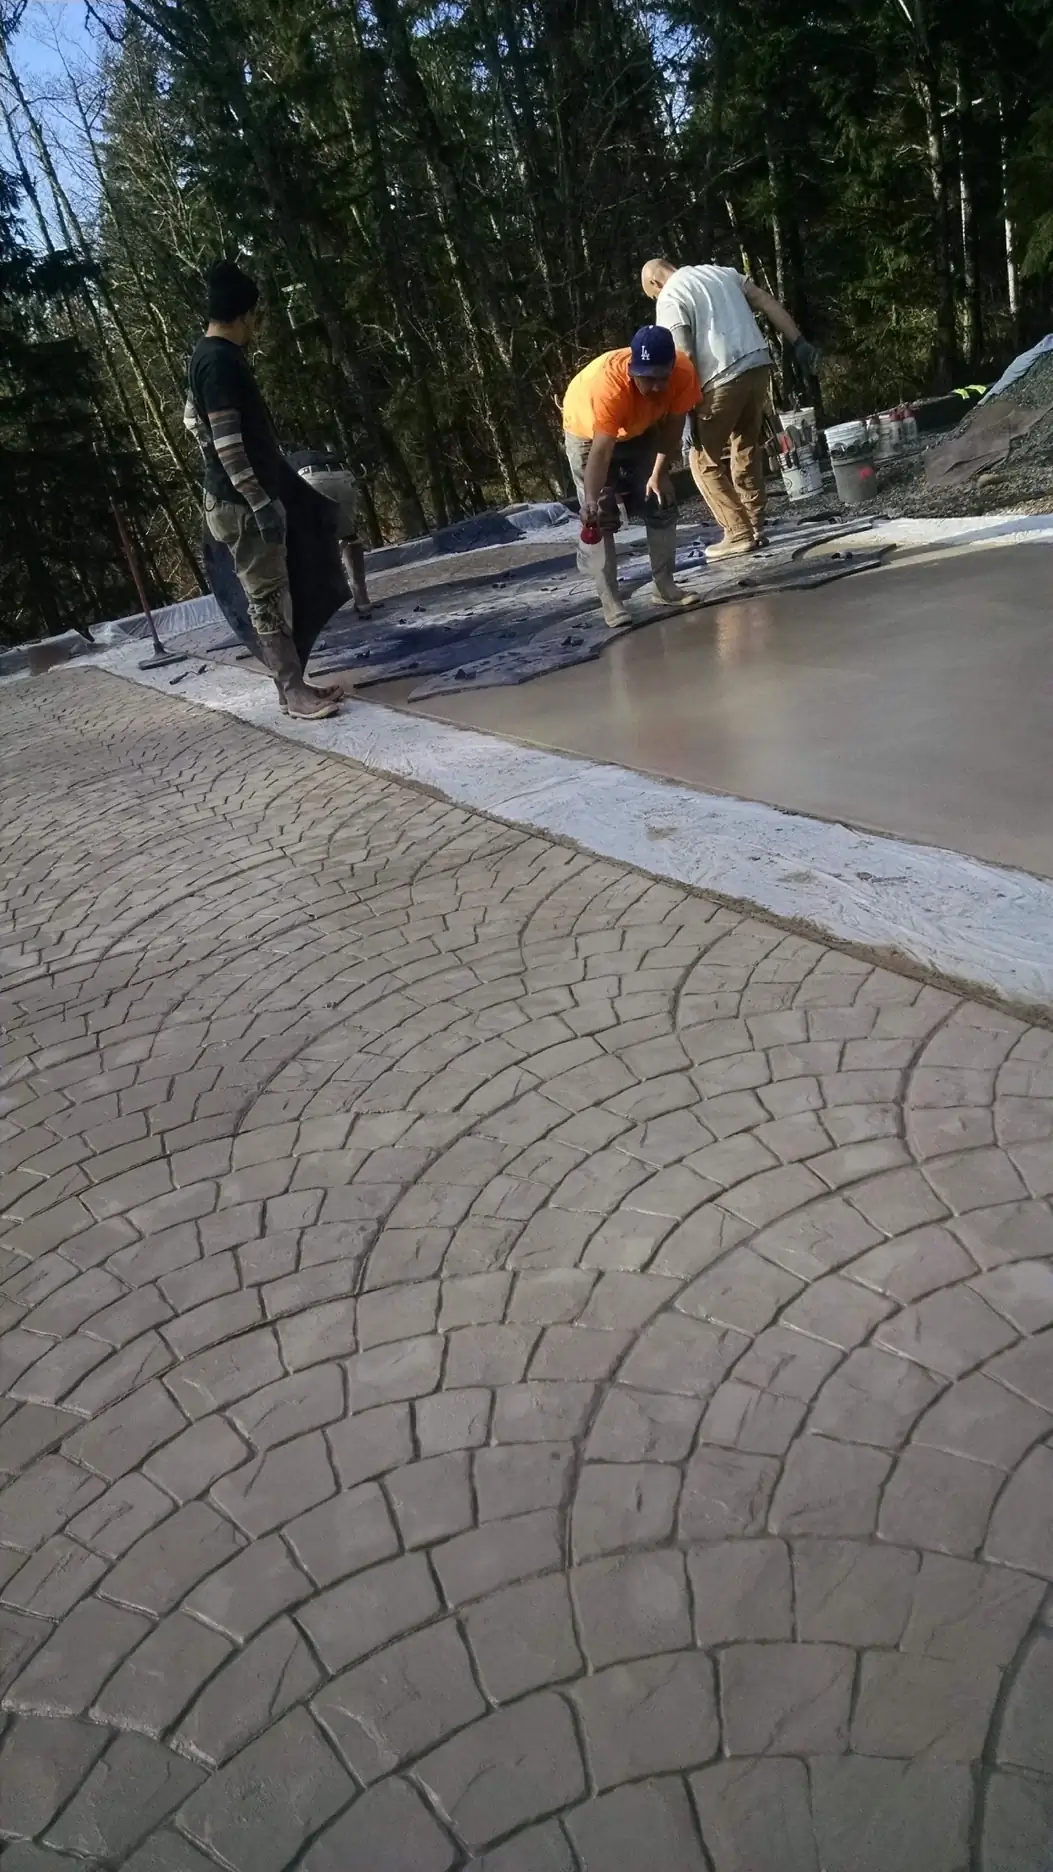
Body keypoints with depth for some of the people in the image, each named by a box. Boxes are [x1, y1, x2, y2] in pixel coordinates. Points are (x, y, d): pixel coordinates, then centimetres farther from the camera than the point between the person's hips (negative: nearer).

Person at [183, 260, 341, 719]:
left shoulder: (209, 355, 14)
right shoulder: (221, 360, -18)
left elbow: (192, 419, 26)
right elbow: (228, 442, -24)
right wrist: (259, 504, -25)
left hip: (242, 497, 11)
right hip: (241, 504, -11)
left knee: (273, 594, 15)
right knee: (266, 597, -6)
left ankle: (291, 684, 24)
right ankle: (294, 691, -1)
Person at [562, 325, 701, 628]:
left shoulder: (684, 372, -29)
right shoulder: (608, 382, -42)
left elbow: (672, 425, -15)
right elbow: (601, 450, -45)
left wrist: (659, 473, -14)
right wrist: (592, 499, -54)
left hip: (641, 431, 5)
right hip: (587, 432, -5)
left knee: (661, 504, 2)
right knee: (601, 516, -13)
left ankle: (665, 585, 11)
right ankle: (609, 599, -11)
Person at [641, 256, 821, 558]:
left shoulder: (669, 298, 0)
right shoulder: (721, 272, 21)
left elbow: (684, 357, -12)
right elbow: (769, 304, 15)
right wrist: (799, 343, 13)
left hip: (723, 379, -7)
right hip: (759, 365, 7)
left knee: (703, 459, 6)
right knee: (747, 447, 21)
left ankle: (739, 534, 1)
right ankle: (755, 527, 22)